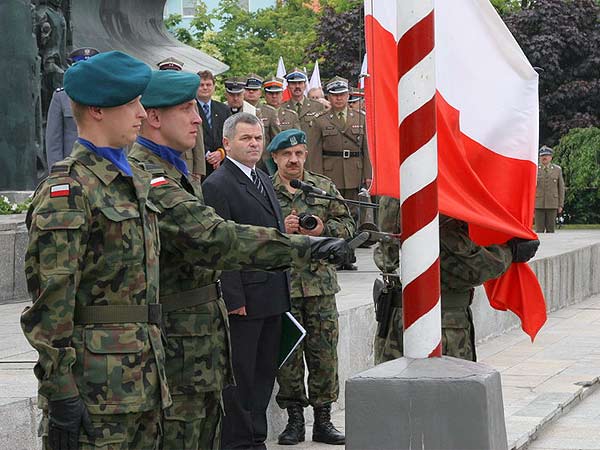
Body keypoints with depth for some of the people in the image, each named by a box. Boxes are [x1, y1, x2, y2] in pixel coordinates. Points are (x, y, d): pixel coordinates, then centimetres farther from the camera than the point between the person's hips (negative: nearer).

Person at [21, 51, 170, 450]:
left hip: (144, 380, 9)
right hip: (95, 384, -9)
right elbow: (51, 300, -17)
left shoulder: (137, 181, 16)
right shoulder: (67, 192, -13)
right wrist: (61, 392, -20)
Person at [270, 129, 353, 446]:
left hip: (321, 282, 2)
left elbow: (347, 226, 11)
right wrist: (280, 229, -14)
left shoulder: (324, 188, 10)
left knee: (324, 353, 3)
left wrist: (324, 229, -7)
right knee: (288, 354, 2)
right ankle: (294, 419, 12)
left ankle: (323, 419, 12)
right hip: (281, 284, -2)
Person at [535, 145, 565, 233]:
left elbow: (561, 188, 5)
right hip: (538, 204, -1)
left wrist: (561, 205, 0)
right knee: (539, 230, -4)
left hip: (552, 204, 1)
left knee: (550, 229, 0)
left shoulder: (557, 169, 3)